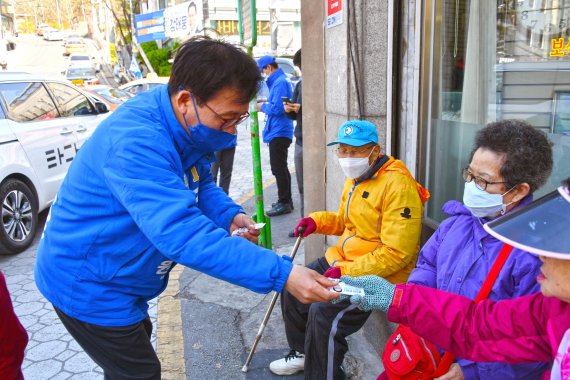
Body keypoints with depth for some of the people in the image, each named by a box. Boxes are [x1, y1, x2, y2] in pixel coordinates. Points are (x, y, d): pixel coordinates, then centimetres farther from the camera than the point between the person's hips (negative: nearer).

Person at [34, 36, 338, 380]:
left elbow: (200, 183, 5)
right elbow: (182, 233, -44)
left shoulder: (189, 127, -7)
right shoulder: (135, 141, -37)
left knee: (139, 335, 29)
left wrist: (230, 215, -17)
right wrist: (282, 275, -46)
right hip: (87, 284, -9)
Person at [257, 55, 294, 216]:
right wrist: (265, 104, 8)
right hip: (279, 132, 11)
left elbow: (277, 108, -23)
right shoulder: (278, 81, 16)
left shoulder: (280, 82, -16)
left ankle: (284, 203, 3)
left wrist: (262, 107, -8)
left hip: (279, 132, -11)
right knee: (281, 168, 17)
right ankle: (286, 200, 26)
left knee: (279, 168, -4)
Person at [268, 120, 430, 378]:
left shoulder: (398, 186, -22)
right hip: (343, 259, 10)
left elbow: (396, 253, -25)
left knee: (324, 315, -24)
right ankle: (302, 353, 32)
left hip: (378, 273, -9)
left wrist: (345, 271, -25)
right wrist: (318, 221, 2)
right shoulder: (356, 178, 7)